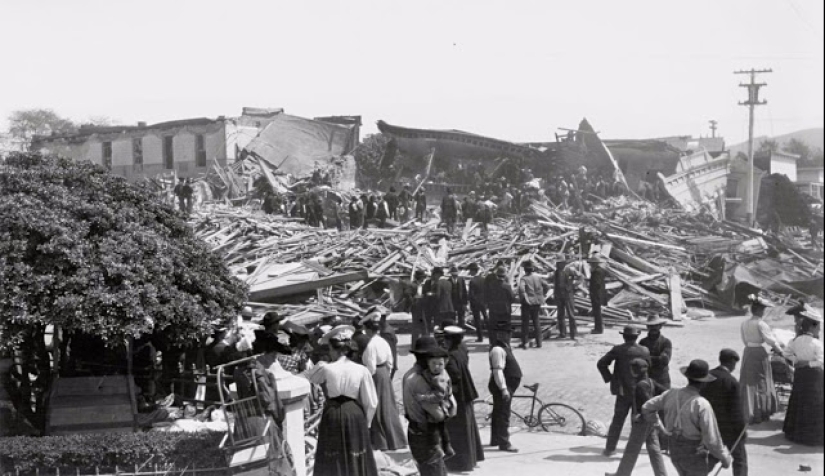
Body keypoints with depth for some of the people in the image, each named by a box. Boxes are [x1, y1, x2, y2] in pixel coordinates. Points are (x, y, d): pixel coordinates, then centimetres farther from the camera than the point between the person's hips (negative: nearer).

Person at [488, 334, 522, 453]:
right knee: (503, 415, -10)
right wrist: (504, 388, -28)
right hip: (502, 387, -11)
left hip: (506, 386, 11)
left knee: (498, 413, 18)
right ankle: (504, 443, -10)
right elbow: (497, 371, -25)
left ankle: (495, 439, 29)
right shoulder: (498, 350, -19)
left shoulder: (503, 347, 14)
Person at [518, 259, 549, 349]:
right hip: (537, 303, 5)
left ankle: (524, 342, 7)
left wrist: (524, 298, -19)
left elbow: (521, 288, -30)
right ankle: (539, 342, 12)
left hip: (527, 304, -5)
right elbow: (546, 286, 8)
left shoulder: (524, 278, -12)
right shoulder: (538, 277, 4)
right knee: (536, 322, 14)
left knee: (525, 322, 5)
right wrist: (541, 296, 14)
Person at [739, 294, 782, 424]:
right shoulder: (760, 324, -16)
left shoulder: (744, 324, 4)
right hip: (760, 354, -6)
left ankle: (748, 414, 10)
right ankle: (761, 414, 14)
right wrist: (779, 350, 0)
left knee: (748, 384, 10)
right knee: (761, 384, 7)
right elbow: (770, 340, -16)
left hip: (747, 353, 6)